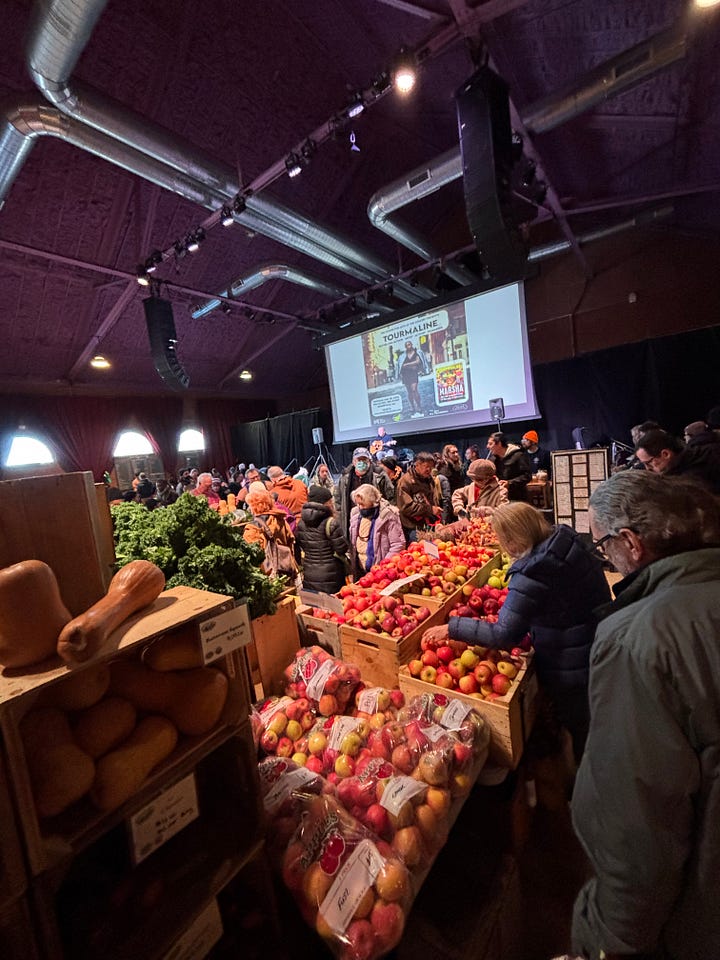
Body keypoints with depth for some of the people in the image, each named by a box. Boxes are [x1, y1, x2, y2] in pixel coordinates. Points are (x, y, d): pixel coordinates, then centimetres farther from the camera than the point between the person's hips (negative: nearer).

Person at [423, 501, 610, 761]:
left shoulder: (532, 574, -32)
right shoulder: (567, 537, -10)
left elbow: (504, 635, -30)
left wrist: (452, 628, -22)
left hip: (570, 669, -8)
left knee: (579, 730, 18)